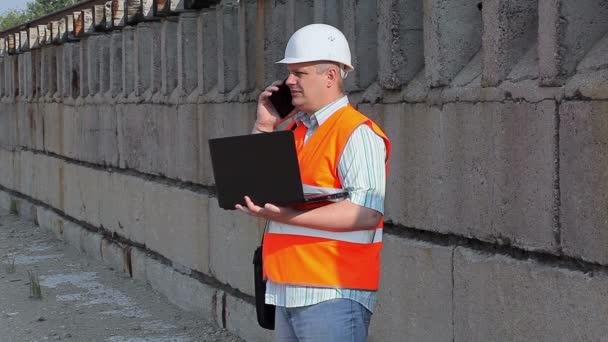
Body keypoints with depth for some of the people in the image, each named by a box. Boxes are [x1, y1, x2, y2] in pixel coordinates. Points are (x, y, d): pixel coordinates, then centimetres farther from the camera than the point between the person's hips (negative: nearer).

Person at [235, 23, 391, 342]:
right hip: (286, 292, 8)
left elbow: (367, 213, -20)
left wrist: (287, 216, -25)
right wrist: (264, 127, 8)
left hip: (332, 295, -8)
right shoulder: (293, 131, 16)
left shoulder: (357, 133, -9)